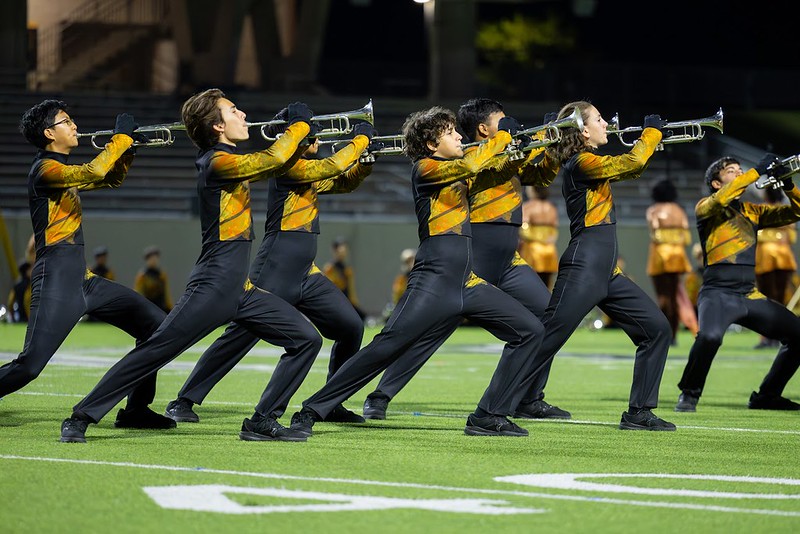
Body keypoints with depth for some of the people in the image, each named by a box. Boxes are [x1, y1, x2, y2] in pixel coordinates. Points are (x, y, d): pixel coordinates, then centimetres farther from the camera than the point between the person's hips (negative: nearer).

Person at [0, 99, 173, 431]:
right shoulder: (45, 169, -10)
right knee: (29, 366, -18)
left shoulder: (64, 170, 18)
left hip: (82, 278, 10)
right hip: (56, 278, -10)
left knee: (156, 326, 8)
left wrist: (128, 147, 12)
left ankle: (135, 410, 13)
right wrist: (121, 137, -13)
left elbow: (112, 179, 29)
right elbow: (93, 173, -26)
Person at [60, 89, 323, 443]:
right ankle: (80, 418, -2)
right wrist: (299, 124, -5)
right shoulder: (217, 162, -12)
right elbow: (272, 159, -21)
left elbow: (277, 167, 28)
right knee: (153, 353, -9)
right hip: (212, 289, -9)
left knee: (306, 339, 4)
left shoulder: (231, 160, 15)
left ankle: (263, 422, 7)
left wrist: (301, 135, 12)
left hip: (240, 291, 9)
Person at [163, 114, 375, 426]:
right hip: (275, 274, -9)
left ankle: (331, 404, 13)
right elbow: (331, 168, -20)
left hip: (305, 276, 9)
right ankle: (184, 401, 1)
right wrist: (361, 139, -8)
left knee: (351, 328, 3)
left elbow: (345, 182, 26)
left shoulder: (308, 171, 17)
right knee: (240, 336, -7)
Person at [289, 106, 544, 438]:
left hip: (466, 283, 9)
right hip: (433, 283, -9)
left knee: (529, 330, 4)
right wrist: (502, 134, -6)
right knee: (384, 348, -14)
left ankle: (489, 417, 5)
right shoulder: (425, 168, -5)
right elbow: (471, 165, -19)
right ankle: (310, 412, -6)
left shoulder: (454, 170, 20)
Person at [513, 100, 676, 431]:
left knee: (657, 329, 5)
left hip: (607, 271, 10)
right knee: (546, 340, -8)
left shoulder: (589, 163, 18)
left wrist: (650, 141, 16)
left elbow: (632, 170, 31)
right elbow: (631, 163, -18)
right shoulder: (581, 162, -10)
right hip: (584, 266, -10)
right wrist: (651, 133, -2)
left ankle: (639, 413, 7)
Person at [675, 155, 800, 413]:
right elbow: (721, 199, -21)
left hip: (749, 294, 6)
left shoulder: (751, 210, 18)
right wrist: (758, 171, -17)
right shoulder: (705, 206, 3)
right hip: (719, 293, -6)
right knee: (710, 335, -35)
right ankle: (689, 394, -12)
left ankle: (767, 395, 17)